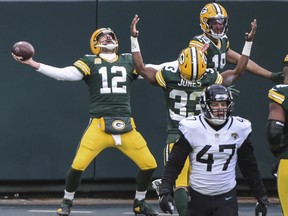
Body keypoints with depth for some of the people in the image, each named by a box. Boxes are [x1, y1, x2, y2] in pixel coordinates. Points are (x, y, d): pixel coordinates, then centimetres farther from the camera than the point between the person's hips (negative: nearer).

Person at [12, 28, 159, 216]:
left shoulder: (129, 61, 16)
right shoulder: (90, 62, 6)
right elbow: (63, 74, -5)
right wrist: (33, 64, -14)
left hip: (126, 127, 3)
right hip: (99, 125, -3)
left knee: (149, 164, -1)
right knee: (78, 165, -13)